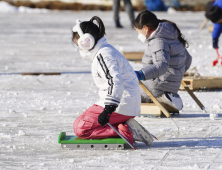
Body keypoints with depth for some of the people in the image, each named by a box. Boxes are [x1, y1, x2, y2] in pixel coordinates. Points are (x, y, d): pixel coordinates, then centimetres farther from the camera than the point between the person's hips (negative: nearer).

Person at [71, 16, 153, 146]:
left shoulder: (103, 55, -15)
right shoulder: (107, 50, 18)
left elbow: (115, 81, -29)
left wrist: (108, 109, -36)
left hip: (121, 108, -11)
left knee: (80, 128, -12)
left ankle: (126, 133, -19)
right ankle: (127, 127, 3)